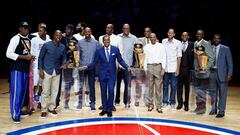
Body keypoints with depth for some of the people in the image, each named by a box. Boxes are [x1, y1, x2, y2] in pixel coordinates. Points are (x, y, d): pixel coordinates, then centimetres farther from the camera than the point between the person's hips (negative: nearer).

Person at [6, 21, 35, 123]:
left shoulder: (28, 40, 14)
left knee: (24, 91, 12)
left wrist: (30, 57, 3)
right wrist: (25, 57, -19)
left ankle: (19, 111, 25)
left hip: (26, 69, 8)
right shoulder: (16, 38, -11)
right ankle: (15, 114, 4)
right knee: (16, 91, -5)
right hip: (17, 69, -8)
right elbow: (8, 54, -18)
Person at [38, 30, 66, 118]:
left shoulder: (63, 47, 4)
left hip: (57, 72, 4)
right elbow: (40, 57, -2)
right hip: (47, 71, -4)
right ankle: (44, 110, 9)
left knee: (55, 91, 9)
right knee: (45, 91, -2)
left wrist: (63, 64, -11)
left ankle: (51, 108, 23)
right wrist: (40, 69, -8)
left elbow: (63, 58, 11)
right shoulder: (47, 45, -6)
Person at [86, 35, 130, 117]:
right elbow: (95, 62, 5)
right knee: (103, 92, 6)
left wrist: (127, 67, -9)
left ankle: (109, 110, 6)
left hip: (112, 74, -1)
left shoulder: (115, 49, 2)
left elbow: (120, 60, 4)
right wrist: (87, 67, -9)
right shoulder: (99, 51, 3)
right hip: (102, 74, 1)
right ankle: (104, 109, 20)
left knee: (111, 91, -7)